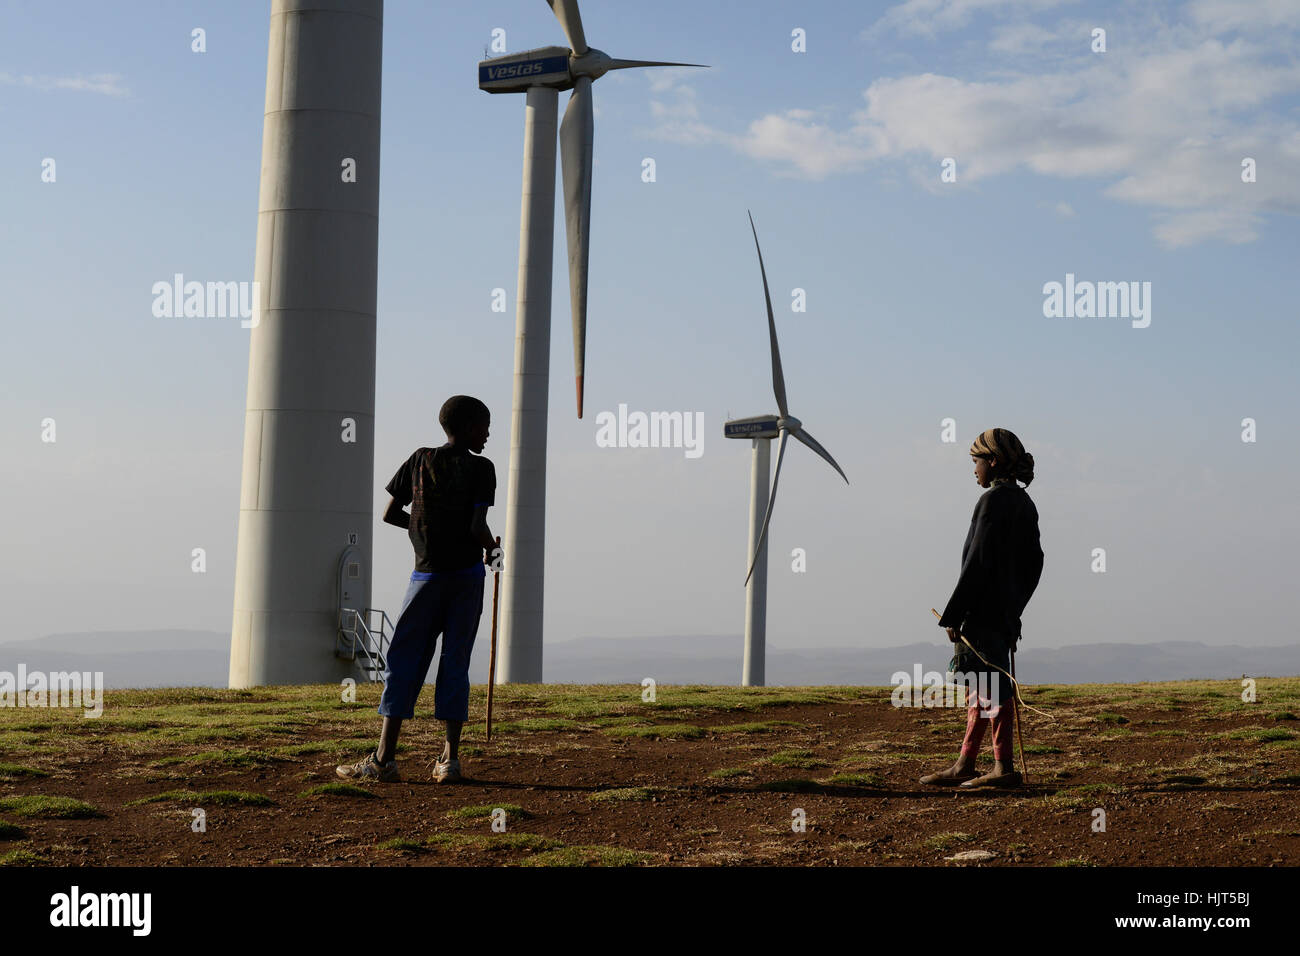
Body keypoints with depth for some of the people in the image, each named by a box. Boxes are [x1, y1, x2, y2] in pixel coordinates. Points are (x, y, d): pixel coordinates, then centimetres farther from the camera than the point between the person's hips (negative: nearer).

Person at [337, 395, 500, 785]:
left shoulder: (420, 460, 4)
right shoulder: (481, 468, -5)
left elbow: (390, 514, 6)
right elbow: (478, 527, -14)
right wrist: (492, 550, 6)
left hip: (427, 574, 1)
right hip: (467, 574, -1)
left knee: (404, 663, 2)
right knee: (455, 664, 5)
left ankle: (384, 759, -5)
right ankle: (450, 760, 2)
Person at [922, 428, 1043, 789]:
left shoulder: (994, 500, -14)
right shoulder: (1024, 503, 14)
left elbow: (978, 561, -19)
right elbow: (1034, 562, 18)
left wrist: (953, 615, -16)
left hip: (985, 610, -10)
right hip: (1007, 610, 10)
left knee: (993, 687, -5)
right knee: (983, 686, 13)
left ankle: (1004, 768, -2)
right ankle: (964, 766, 19)